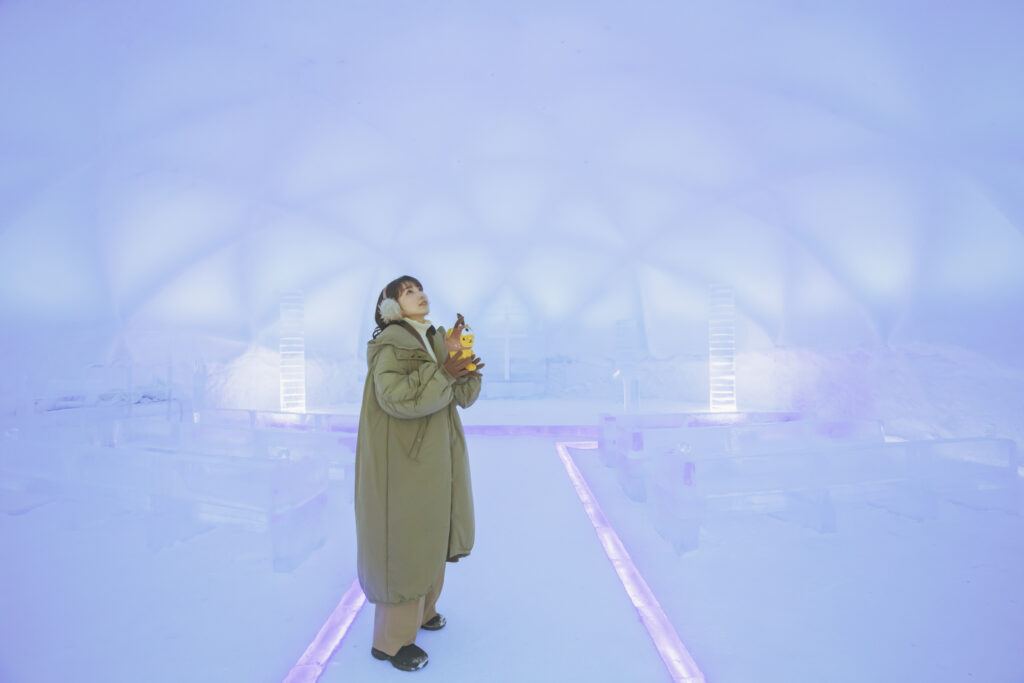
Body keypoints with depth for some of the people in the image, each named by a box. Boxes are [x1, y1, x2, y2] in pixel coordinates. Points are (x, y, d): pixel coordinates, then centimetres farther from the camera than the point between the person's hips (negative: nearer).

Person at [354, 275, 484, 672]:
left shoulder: (434, 341, 9)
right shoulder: (390, 344, -14)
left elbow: (465, 394, 1)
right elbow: (396, 395, -31)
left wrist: (457, 355, -14)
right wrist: (443, 371, -25)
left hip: (434, 454, 8)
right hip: (403, 457, -8)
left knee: (429, 533, 20)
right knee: (403, 539, 1)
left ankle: (420, 607, 41)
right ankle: (391, 639, 19)